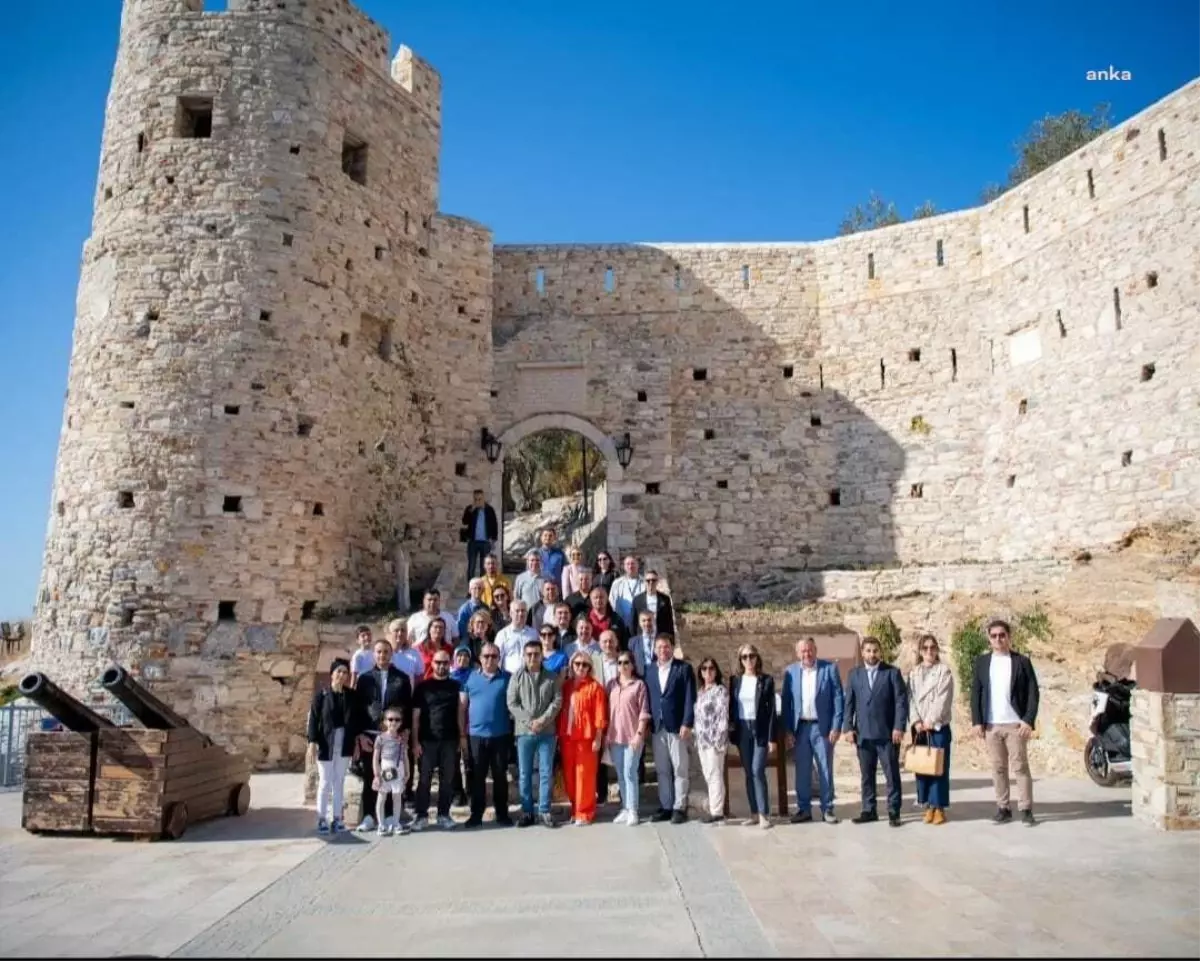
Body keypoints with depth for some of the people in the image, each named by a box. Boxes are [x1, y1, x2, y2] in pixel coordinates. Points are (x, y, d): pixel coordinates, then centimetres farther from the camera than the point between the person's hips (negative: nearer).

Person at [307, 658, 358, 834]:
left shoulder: (352, 695, 5)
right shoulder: (321, 695, -3)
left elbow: (357, 720, 8)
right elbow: (313, 719, -6)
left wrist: (357, 741, 3)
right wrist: (312, 742, -13)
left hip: (344, 746, 3)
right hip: (326, 745, -3)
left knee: (339, 782, 8)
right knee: (325, 782, 0)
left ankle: (336, 818, 14)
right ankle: (321, 819, 7)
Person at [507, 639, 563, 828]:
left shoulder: (552, 677, 6)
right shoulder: (517, 677, 4)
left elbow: (557, 701, -1)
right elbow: (512, 703, -2)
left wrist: (543, 720, -13)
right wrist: (529, 721, -13)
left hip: (547, 732, 0)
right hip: (524, 731, 0)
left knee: (546, 772, 3)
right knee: (525, 774, 5)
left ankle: (544, 811, 12)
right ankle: (527, 812, 14)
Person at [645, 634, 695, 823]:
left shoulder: (683, 669, -1)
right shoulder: (650, 671, 11)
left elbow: (690, 699, -6)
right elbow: (648, 698, 10)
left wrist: (687, 724, -13)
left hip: (677, 726, -4)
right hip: (657, 727, 4)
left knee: (679, 769, 1)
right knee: (662, 770, 8)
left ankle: (679, 808, 7)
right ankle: (665, 807, 16)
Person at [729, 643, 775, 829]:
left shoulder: (766, 680, -2)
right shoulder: (736, 680, 6)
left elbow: (771, 709, -3)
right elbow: (732, 707, 8)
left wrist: (771, 737, -8)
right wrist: (731, 731, 3)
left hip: (760, 730, -3)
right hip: (742, 730, 3)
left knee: (758, 771, -10)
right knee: (749, 773, 6)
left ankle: (764, 814, -4)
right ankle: (754, 813, 12)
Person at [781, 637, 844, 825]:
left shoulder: (830, 668, -2)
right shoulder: (790, 671, 4)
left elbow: (838, 698, -3)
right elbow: (785, 702, 5)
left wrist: (836, 727, -9)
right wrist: (787, 731, 0)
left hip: (822, 727, -2)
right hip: (799, 728, 2)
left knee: (825, 770, 5)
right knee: (802, 771, 8)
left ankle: (827, 809, 16)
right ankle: (804, 809, 17)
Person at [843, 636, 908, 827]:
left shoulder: (892, 672, 1)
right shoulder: (855, 674, 9)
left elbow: (901, 701, -4)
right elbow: (849, 703, 7)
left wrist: (899, 727, -13)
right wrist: (848, 728, -2)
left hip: (887, 733, -3)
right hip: (863, 733, 3)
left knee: (892, 774, 2)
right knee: (867, 775, 9)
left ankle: (893, 812, 11)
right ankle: (869, 810, 17)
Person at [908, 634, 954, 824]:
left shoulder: (944, 670, 0)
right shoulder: (914, 673, 11)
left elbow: (943, 699, -7)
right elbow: (911, 698, 4)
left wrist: (931, 722, -11)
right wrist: (916, 722, -8)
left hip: (938, 726, -3)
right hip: (919, 727, 3)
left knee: (939, 767, -2)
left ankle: (939, 807, 5)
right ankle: (928, 806, 11)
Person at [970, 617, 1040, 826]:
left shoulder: (1022, 661, 2)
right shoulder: (982, 662, 9)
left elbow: (1033, 693, -1)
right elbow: (976, 693, 7)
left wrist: (1028, 721, -11)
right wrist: (977, 721, -1)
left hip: (1016, 724, -2)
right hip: (991, 725, 3)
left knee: (1020, 767, -1)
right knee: (998, 768, 6)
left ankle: (1026, 810, 6)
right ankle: (1003, 808, 13)